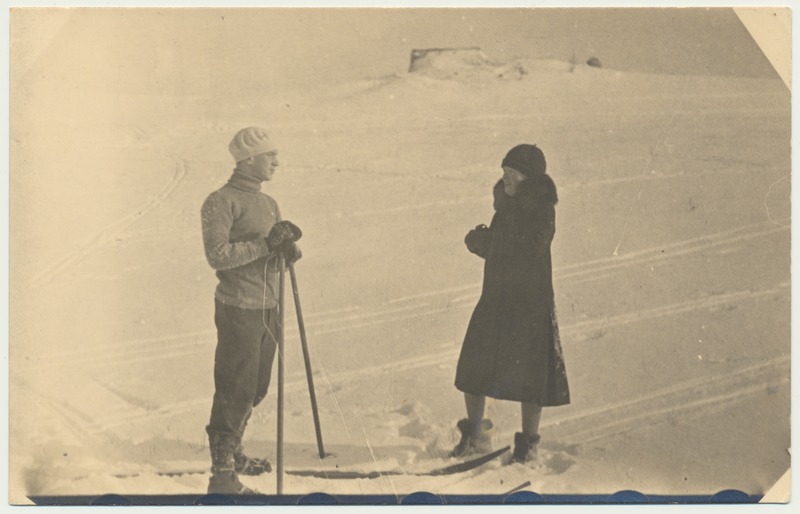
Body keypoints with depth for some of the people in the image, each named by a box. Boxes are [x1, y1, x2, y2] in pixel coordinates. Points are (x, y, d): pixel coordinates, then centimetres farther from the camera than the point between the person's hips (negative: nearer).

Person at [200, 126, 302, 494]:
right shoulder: (221, 202, -9)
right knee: (236, 392, -6)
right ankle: (222, 475, 1)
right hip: (238, 309, -8)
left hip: (268, 308, 8)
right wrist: (265, 244, -20)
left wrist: (288, 246, -11)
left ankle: (232, 453, 34)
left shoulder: (268, 204, 15)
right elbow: (217, 255, -18)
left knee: (256, 389, 17)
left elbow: (286, 255, 12)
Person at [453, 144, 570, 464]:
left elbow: (533, 248, -25)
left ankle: (528, 444, 16)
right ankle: (475, 437, 22)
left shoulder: (542, 210, -11)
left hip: (531, 300, -7)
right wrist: (478, 241, -3)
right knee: (472, 367, 6)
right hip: (495, 297, 7)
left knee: (528, 373, 1)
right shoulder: (506, 207, 10)